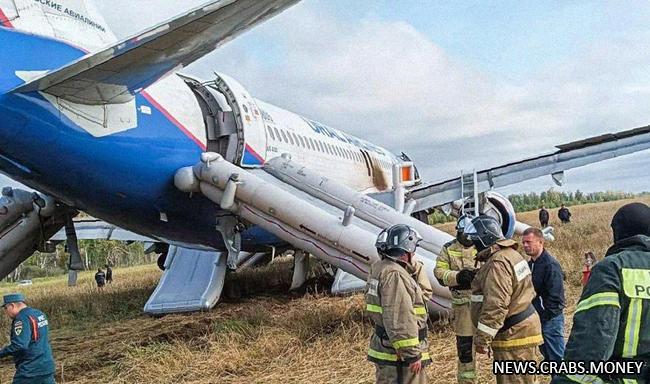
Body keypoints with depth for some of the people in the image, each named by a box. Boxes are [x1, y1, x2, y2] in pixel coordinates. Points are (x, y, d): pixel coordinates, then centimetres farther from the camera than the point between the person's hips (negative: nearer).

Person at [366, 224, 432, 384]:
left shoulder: (380, 268, 11)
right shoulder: (395, 275, -21)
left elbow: (424, 292, 17)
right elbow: (400, 322, -26)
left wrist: (414, 266, 4)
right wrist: (412, 355, -21)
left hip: (384, 347, 10)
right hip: (398, 354, -10)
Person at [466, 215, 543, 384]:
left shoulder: (497, 263, -22)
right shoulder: (511, 254, 12)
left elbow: (495, 306, -27)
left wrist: (482, 339, -21)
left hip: (513, 334, -11)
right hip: (522, 328, 11)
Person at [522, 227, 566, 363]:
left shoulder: (551, 265, -17)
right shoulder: (530, 264, 11)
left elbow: (555, 296, -21)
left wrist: (542, 315, -18)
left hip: (551, 319, -9)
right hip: (537, 318, 9)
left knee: (557, 357, -3)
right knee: (547, 355, 16)